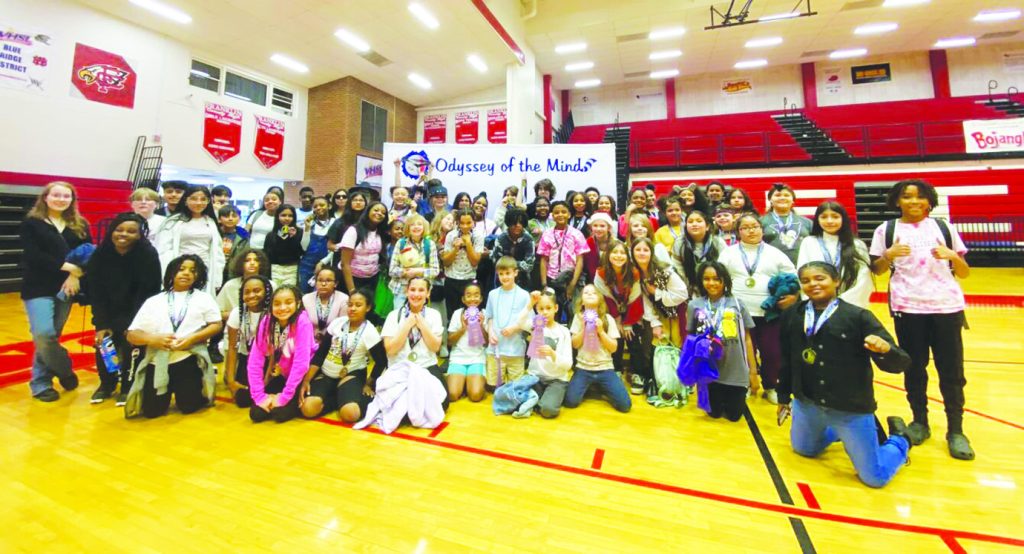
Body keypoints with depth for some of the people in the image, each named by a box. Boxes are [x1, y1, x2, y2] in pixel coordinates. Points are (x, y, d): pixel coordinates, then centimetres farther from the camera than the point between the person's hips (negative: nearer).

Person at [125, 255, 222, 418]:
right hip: (158, 362, 2)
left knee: (188, 406, -10)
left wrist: (192, 338, -13)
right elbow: (131, 335, 9)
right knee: (152, 411, -5)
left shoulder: (203, 298, 10)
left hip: (189, 359, -2)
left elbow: (216, 325, 3)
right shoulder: (153, 301, 13)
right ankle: (168, 390, 27)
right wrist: (153, 339, -12)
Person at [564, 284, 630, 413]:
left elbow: (613, 348, -3)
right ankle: (588, 387, 13)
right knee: (570, 401, -19)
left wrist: (600, 331, -14)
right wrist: (583, 327, -14)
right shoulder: (578, 317, 1)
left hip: (605, 368, 0)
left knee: (625, 405, -13)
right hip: (583, 368, 0)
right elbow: (575, 344, -2)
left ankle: (600, 388, 16)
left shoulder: (608, 318, 0)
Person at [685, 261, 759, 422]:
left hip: (736, 372, 0)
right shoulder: (694, 305, -4)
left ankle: (731, 397, 42)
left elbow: (747, 339, 2)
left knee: (734, 415, 11)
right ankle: (717, 397, 44)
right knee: (715, 413, 13)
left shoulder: (737, 304, -3)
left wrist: (753, 371, 1)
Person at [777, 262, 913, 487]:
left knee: (875, 478, 8)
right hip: (806, 404, 4)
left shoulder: (858, 316, -12)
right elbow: (786, 359, 7)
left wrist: (885, 349, -37)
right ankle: (842, 434, 45)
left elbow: (899, 363, -14)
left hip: (851, 408, -4)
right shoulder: (792, 316, -2)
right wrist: (783, 396, 14)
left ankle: (899, 439, 36)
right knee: (804, 449, 23)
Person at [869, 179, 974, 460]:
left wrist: (952, 256, -10)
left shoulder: (944, 228, 9)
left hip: (947, 306, 1)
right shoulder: (886, 230, 5)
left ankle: (956, 431, 16)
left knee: (951, 370, 4)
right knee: (914, 368, 8)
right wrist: (889, 255, -13)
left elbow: (964, 273, 10)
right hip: (907, 308, -1)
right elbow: (876, 269, 6)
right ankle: (919, 422, 23)